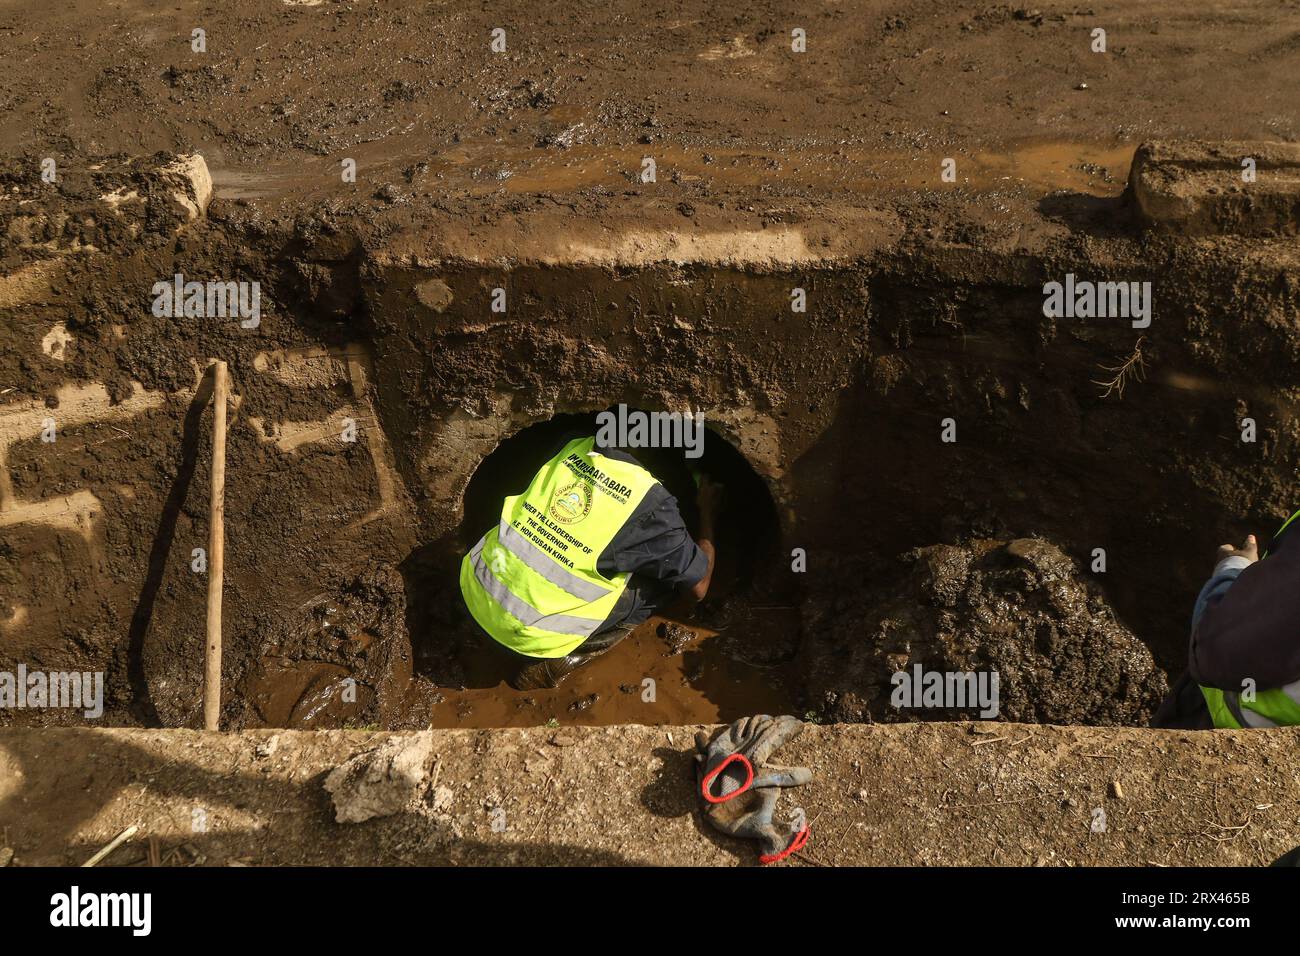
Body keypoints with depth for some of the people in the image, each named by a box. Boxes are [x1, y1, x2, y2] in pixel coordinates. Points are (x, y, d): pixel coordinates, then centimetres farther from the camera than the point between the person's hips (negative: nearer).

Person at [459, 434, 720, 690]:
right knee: (667, 578, 4)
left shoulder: (576, 446, 3)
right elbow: (697, 587, -1)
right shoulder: (650, 501, -14)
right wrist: (707, 513, 14)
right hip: (523, 631, -6)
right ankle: (548, 661, 5)